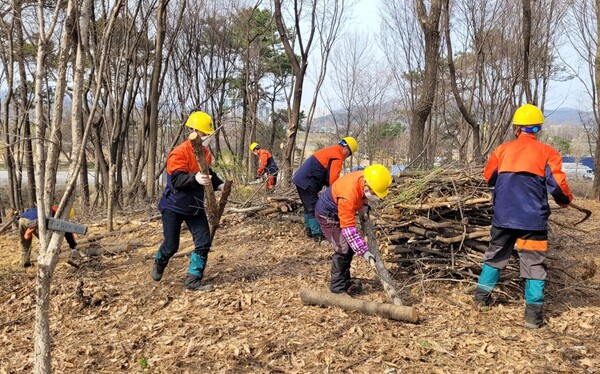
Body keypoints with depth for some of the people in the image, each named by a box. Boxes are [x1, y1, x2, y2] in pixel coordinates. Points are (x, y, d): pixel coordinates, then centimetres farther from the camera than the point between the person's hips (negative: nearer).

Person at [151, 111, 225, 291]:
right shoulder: (179, 153, -23)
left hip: (194, 207, 7)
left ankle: (193, 280, 6)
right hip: (173, 207, -6)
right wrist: (195, 178, -48)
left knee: (203, 242, -4)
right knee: (171, 246, 4)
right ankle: (159, 263, 39)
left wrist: (219, 185, 1)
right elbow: (176, 180, -32)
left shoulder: (205, 152, 3)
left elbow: (208, 173, 19)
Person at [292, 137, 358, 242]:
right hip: (307, 183, -10)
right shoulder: (337, 157, -14)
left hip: (300, 179, 10)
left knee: (309, 207, 20)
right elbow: (333, 179, -20)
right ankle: (318, 235, -2)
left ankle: (309, 230, 28)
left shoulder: (331, 150, 17)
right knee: (315, 209, -5)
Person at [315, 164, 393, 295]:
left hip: (339, 211, 9)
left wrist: (364, 205, 1)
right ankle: (337, 288, -5)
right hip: (327, 214, -9)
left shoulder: (366, 178, -19)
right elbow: (348, 228, -38)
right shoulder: (348, 195, -41)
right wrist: (364, 252, -37)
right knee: (343, 249, -15)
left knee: (351, 245, 10)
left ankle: (345, 282, 23)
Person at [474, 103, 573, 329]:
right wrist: (566, 201, 12)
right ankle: (533, 312, 2)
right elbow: (558, 185, -9)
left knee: (496, 254, 20)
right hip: (533, 219, -3)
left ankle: (482, 295, 28)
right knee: (534, 263, 4)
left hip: (503, 216, 3)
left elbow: (488, 177, 15)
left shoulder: (503, 150, 4)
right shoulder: (547, 152, -5)